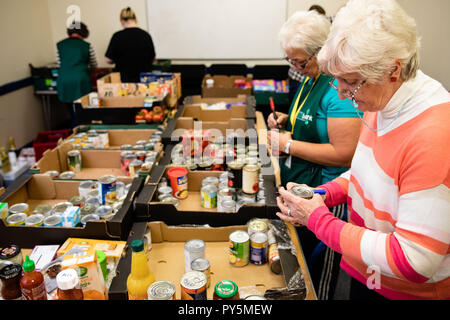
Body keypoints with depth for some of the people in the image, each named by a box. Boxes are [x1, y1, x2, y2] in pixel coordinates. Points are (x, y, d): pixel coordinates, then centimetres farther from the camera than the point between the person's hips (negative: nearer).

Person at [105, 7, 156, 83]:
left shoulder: (117, 36, -8)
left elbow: (109, 60, -4)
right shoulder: (146, 35, -1)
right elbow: (153, 59, 8)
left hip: (124, 79, -2)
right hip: (144, 79, 2)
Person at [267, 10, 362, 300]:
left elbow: (344, 154, -29)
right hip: (299, 181, 9)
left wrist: (289, 145, -22)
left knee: (317, 264, 12)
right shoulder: (311, 78, 6)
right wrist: (286, 120, 3)